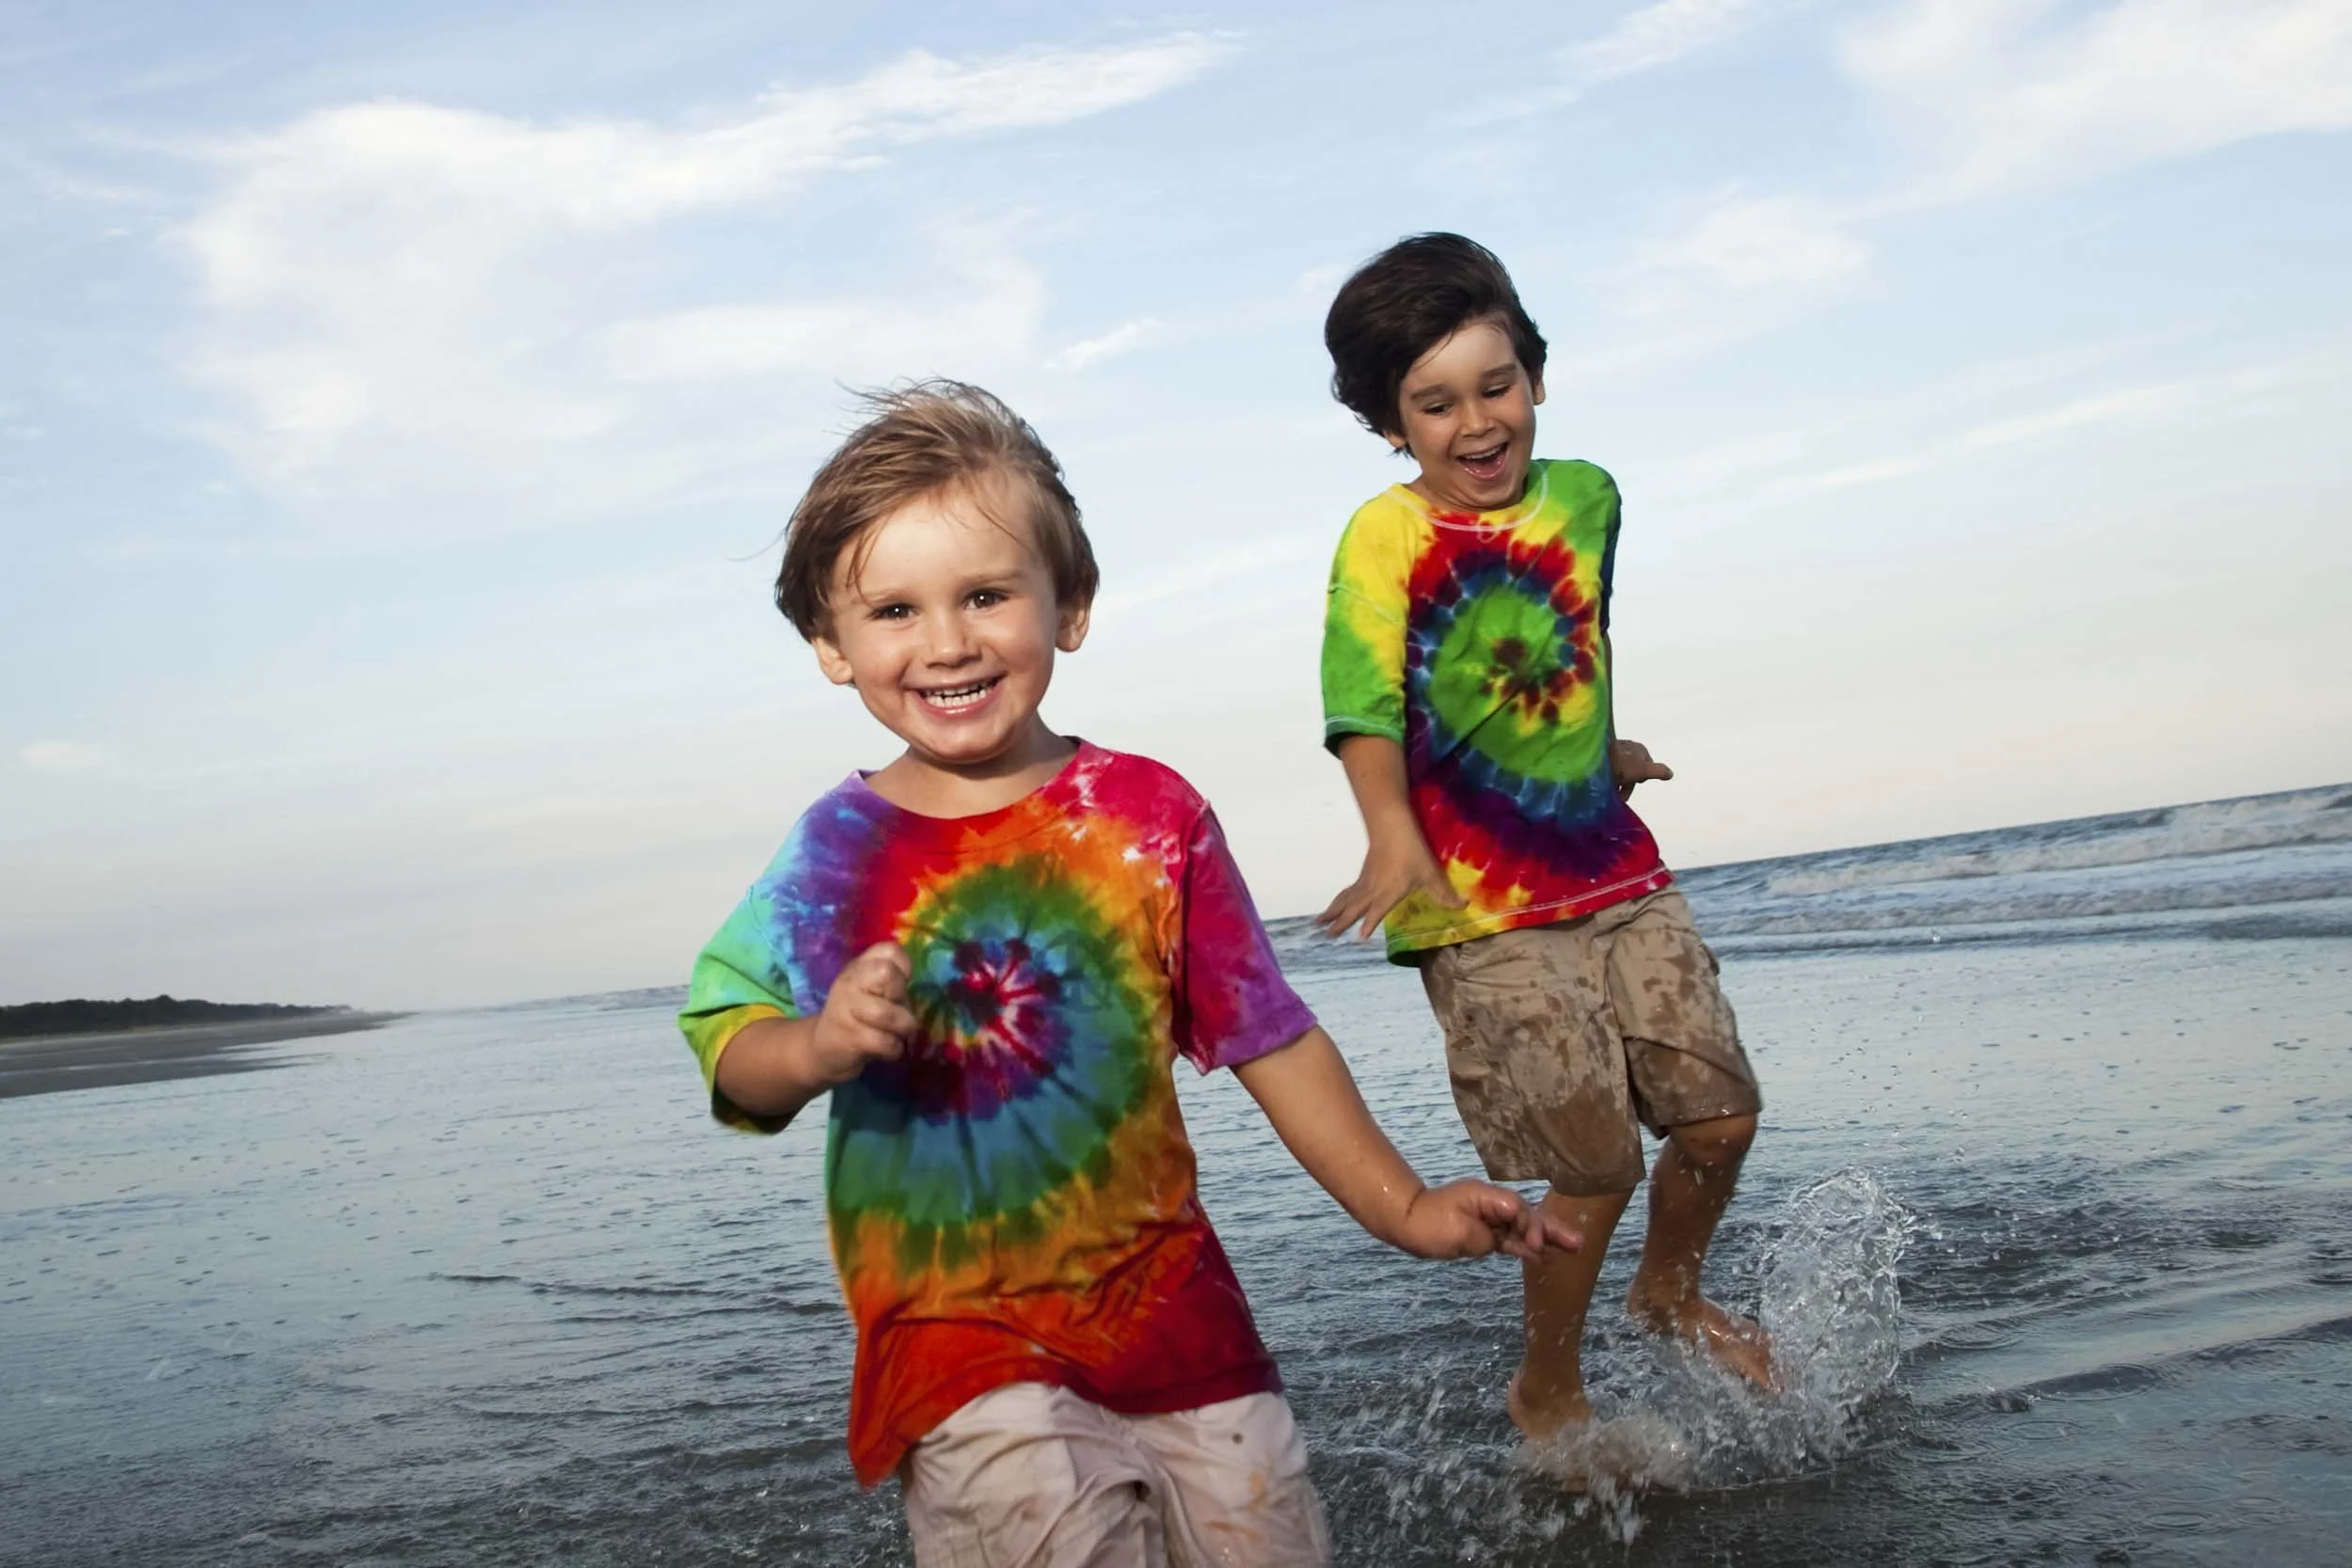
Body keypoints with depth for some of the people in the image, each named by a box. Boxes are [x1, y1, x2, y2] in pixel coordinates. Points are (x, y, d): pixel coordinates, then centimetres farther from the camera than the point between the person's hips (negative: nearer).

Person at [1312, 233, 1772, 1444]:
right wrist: (1392, 836, -38)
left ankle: (1670, 1292, 39)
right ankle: (1548, 1391, 21)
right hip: (1479, 910, -6)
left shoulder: (1586, 497, 7)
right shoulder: (1385, 538, -11)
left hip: (1616, 874, 6)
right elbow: (1366, 708, -23)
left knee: (1721, 1117, 8)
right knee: (1592, 1168, -5)